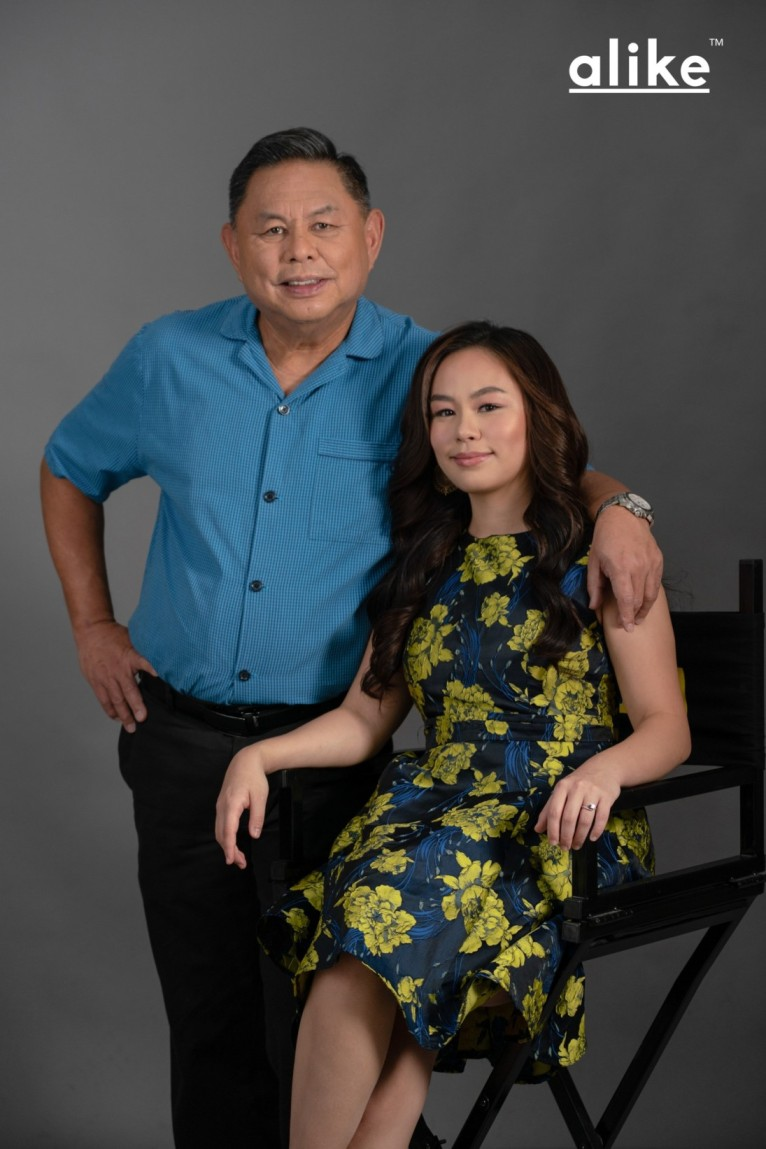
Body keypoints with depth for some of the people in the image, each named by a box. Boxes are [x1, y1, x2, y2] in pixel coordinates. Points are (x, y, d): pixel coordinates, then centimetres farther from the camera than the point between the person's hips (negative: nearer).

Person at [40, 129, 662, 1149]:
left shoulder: (423, 373, -7)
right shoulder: (171, 358, -1)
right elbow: (70, 470, 16)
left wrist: (614, 506, -18)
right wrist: (91, 625, 9)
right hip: (178, 735, 3)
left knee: (316, 1025, 4)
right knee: (206, 1015, 15)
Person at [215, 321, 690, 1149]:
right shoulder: (426, 566, 18)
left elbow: (667, 729, -2)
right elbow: (367, 718, 17)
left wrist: (604, 769, -24)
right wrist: (260, 755, 0)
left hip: (562, 827, -4)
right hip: (433, 803, 4)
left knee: (395, 904, -31)